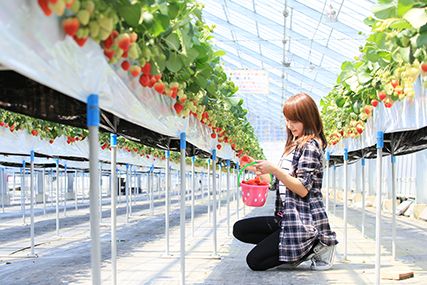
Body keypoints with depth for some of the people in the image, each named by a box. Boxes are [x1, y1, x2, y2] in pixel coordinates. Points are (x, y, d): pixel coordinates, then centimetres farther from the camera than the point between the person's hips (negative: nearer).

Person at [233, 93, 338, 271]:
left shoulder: (311, 145, -12)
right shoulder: (294, 145, 16)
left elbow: (303, 189, -21)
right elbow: (282, 184, 17)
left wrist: (274, 169, -27)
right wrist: (259, 171, 7)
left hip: (304, 221, -10)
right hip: (288, 218, 10)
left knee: (255, 261, -11)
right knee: (239, 229, 5)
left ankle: (316, 247, -4)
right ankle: (296, 251, 2)